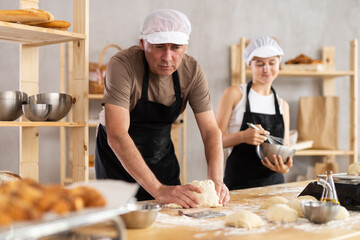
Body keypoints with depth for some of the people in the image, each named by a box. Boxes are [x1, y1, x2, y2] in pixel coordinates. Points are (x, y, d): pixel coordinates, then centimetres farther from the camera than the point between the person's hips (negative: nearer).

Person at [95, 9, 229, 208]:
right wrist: (158, 190, -44)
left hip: (162, 157, 4)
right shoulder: (122, 65, -28)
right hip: (119, 160, -4)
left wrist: (216, 180, -29)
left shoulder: (192, 70, -14)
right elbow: (116, 136, -37)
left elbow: (211, 131, -12)